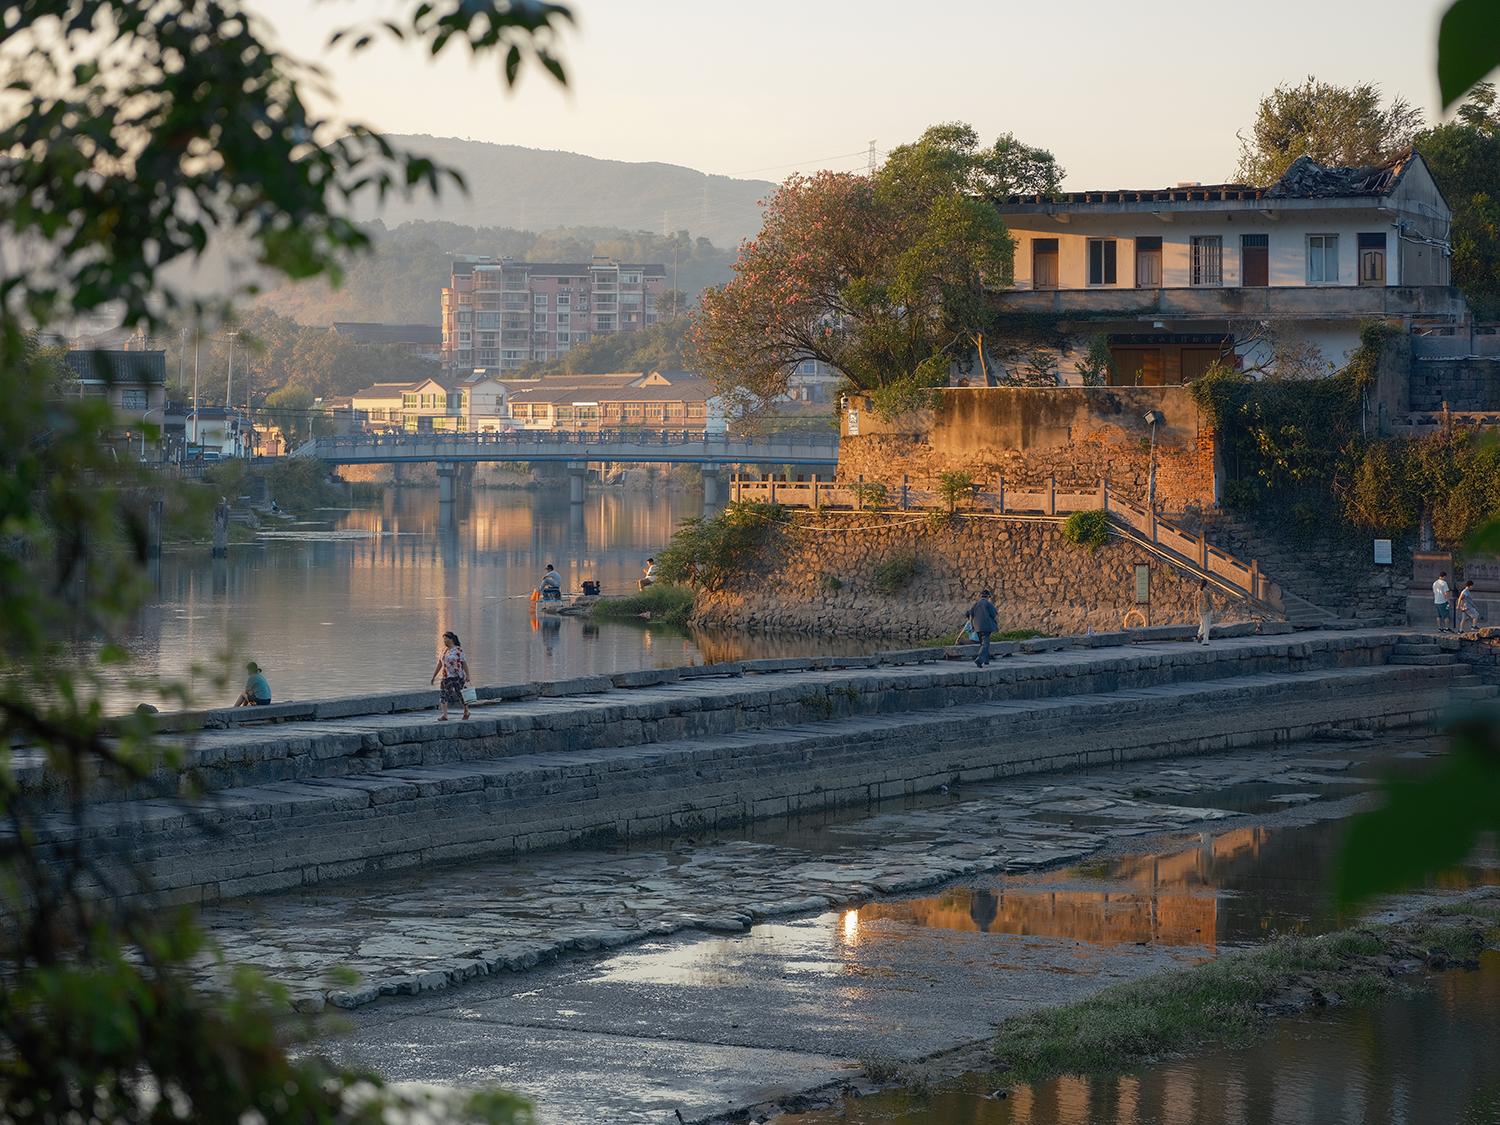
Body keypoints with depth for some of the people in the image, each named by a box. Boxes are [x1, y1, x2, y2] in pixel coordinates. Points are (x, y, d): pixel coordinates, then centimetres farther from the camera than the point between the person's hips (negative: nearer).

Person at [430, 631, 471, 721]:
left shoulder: (458, 650, -5)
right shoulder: (445, 651, 12)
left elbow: (464, 663, -7)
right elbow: (439, 664, 17)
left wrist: (467, 675, -15)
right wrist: (434, 676, 16)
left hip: (457, 677, -5)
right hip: (447, 678, 5)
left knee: (461, 695, 4)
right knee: (443, 695, -9)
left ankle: (466, 712, 26)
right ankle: (445, 716, -14)